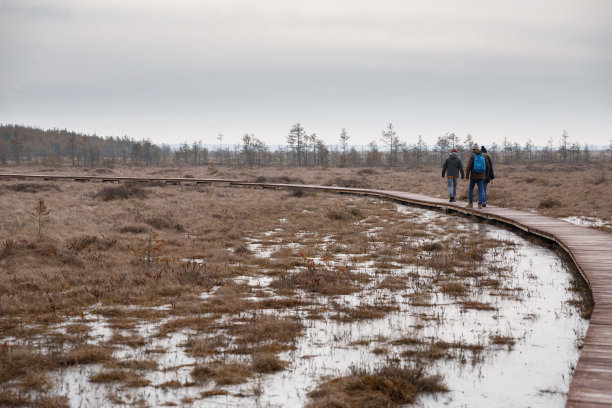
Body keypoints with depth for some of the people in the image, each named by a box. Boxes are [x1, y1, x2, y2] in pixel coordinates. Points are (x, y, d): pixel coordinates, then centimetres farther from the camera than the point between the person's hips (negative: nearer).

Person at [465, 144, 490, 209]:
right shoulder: (483, 156, 5)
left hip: (473, 176, -3)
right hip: (481, 176, 3)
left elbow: (468, 166, -14)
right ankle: (480, 204, -4)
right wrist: (486, 174, 21)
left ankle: (470, 203, 14)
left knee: (471, 189, 13)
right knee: (481, 190, 3)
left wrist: (467, 175, -11)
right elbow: (487, 166, 9)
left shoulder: (472, 156, -7)